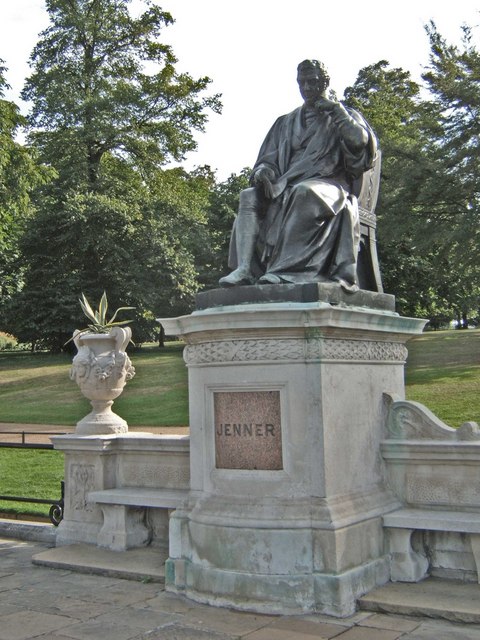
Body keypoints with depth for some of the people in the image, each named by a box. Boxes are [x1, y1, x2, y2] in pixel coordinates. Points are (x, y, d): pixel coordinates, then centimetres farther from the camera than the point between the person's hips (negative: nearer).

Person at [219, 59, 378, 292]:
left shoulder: (345, 116, 17)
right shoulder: (286, 122, 26)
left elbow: (362, 145, -1)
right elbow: (269, 158, 19)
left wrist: (338, 114, -4)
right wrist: (264, 171, -5)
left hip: (326, 184, -4)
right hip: (288, 184, 5)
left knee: (304, 193, -38)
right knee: (249, 197, -22)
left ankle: (281, 270, -46)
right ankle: (244, 269, -37)